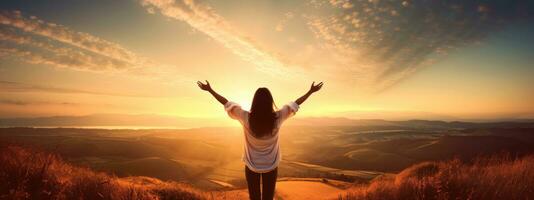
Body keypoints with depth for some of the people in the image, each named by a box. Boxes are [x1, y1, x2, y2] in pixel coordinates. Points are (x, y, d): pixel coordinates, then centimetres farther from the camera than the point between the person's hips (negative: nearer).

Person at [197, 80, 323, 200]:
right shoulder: (277, 117, -18)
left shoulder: (246, 118, -21)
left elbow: (227, 104, -11)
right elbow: (295, 104, -6)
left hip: (252, 165, 0)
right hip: (271, 166, 1)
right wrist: (311, 91, 7)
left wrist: (210, 90, 0)